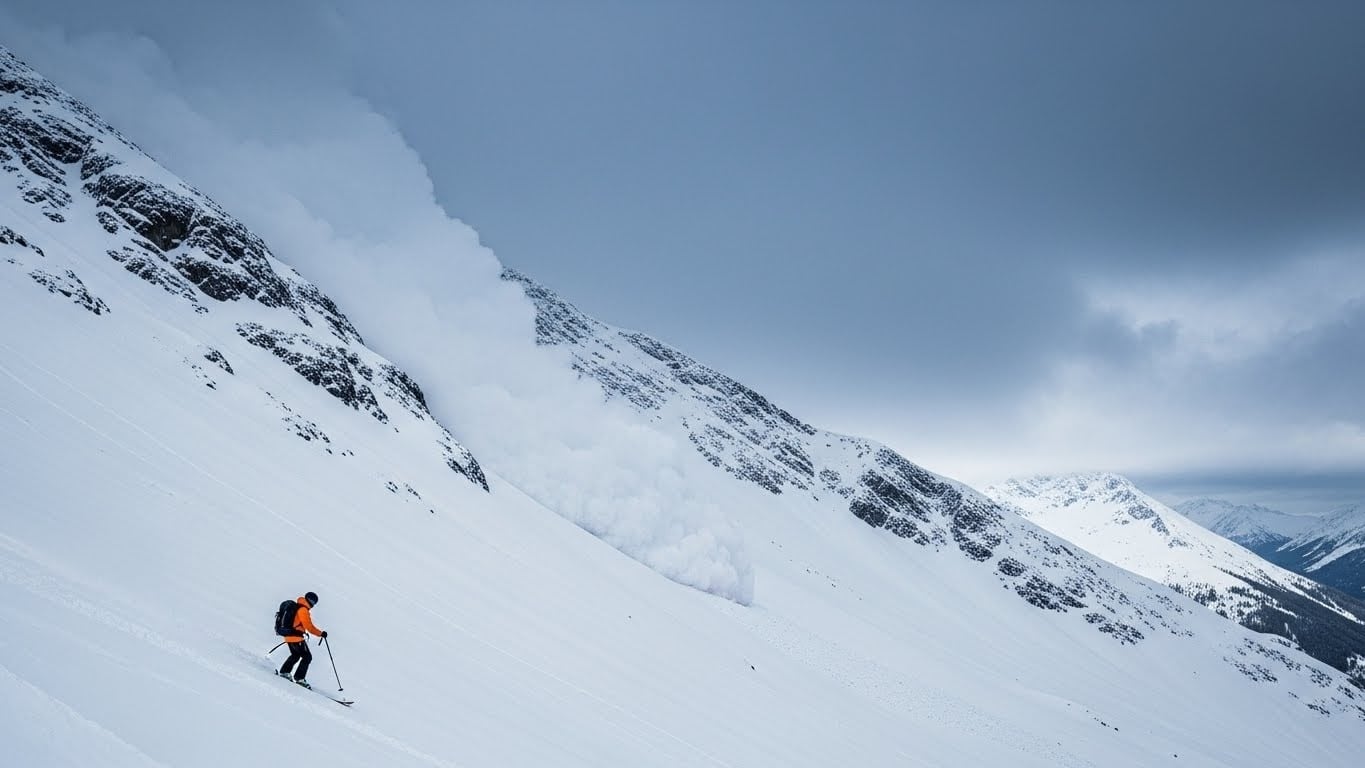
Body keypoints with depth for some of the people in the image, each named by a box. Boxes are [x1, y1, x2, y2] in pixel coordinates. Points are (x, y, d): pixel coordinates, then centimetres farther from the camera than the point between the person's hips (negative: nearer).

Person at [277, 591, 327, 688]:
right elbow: (309, 627, -21)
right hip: (296, 637, -10)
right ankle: (299, 678, -4)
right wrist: (321, 633, -14)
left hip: (288, 635, 10)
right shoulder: (303, 610, -17)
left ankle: (284, 672, 31)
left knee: (295, 655, 28)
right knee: (307, 657, -2)